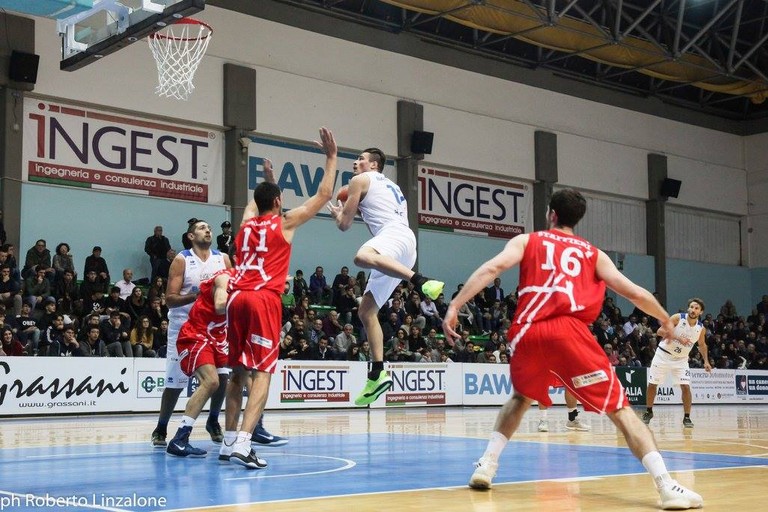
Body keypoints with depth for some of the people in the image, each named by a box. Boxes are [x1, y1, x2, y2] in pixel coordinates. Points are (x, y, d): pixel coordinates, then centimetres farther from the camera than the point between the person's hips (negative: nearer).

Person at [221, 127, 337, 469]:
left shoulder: (246, 222, 19)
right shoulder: (285, 222, 6)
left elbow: (256, 201, 45)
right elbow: (323, 196, 10)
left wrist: (267, 180, 59)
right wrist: (331, 157, 17)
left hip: (236, 298, 6)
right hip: (264, 300, -6)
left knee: (239, 371, 14)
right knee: (262, 372, -8)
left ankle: (229, 442, 16)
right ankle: (242, 445, -21)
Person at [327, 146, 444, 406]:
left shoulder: (360, 180, 11)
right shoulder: (392, 187, 35)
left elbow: (344, 224, 11)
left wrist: (337, 213, 34)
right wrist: (357, 207, 52)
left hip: (396, 234, -9)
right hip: (400, 252, 9)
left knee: (362, 257, -42)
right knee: (366, 311, 10)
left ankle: (423, 282, -57)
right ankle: (377, 374, 4)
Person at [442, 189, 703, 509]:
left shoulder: (526, 241, 22)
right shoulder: (594, 254, 23)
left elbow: (492, 268, 4)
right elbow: (635, 293, 19)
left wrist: (454, 306, 0)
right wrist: (665, 320, 36)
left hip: (528, 332, 2)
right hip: (569, 332, -2)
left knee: (521, 398, 30)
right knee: (619, 409, 4)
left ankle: (486, 465, 19)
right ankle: (666, 486, -8)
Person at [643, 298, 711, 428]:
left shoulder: (701, 328, -5)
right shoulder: (678, 318, -17)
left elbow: (702, 344, 14)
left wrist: (706, 361, 6)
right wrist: (678, 337, -34)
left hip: (681, 359, 2)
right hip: (663, 354, -2)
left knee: (685, 386, -13)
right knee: (652, 384, 5)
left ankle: (686, 417, -2)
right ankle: (649, 412, 25)